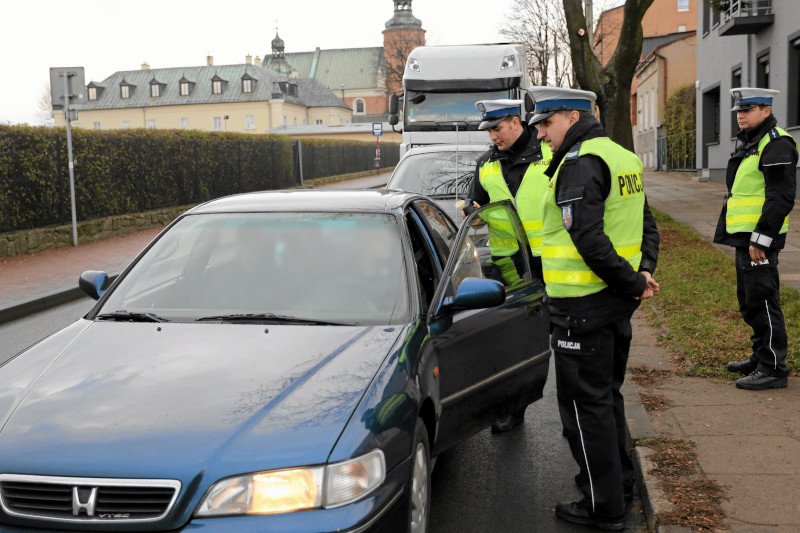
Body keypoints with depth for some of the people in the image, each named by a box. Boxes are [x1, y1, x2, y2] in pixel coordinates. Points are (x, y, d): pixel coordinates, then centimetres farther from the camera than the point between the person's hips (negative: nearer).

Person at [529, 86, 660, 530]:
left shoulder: (579, 164, -17)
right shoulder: (622, 157, 14)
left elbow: (588, 239, -26)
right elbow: (647, 225, 16)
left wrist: (633, 282, -17)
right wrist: (643, 272, 3)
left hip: (583, 305, -10)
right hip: (617, 301, 10)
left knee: (584, 403, 0)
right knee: (607, 394, 21)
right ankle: (618, 480, 34)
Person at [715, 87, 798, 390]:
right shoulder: (748, 143, 18)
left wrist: (761, 239, -23)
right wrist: (728, 231, 22)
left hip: (759, 239, -10)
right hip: (744, 238, 10)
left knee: (761, 301, -6)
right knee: (749, 301, 17)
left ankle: (773, 369, 1)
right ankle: (761, 357, 28)